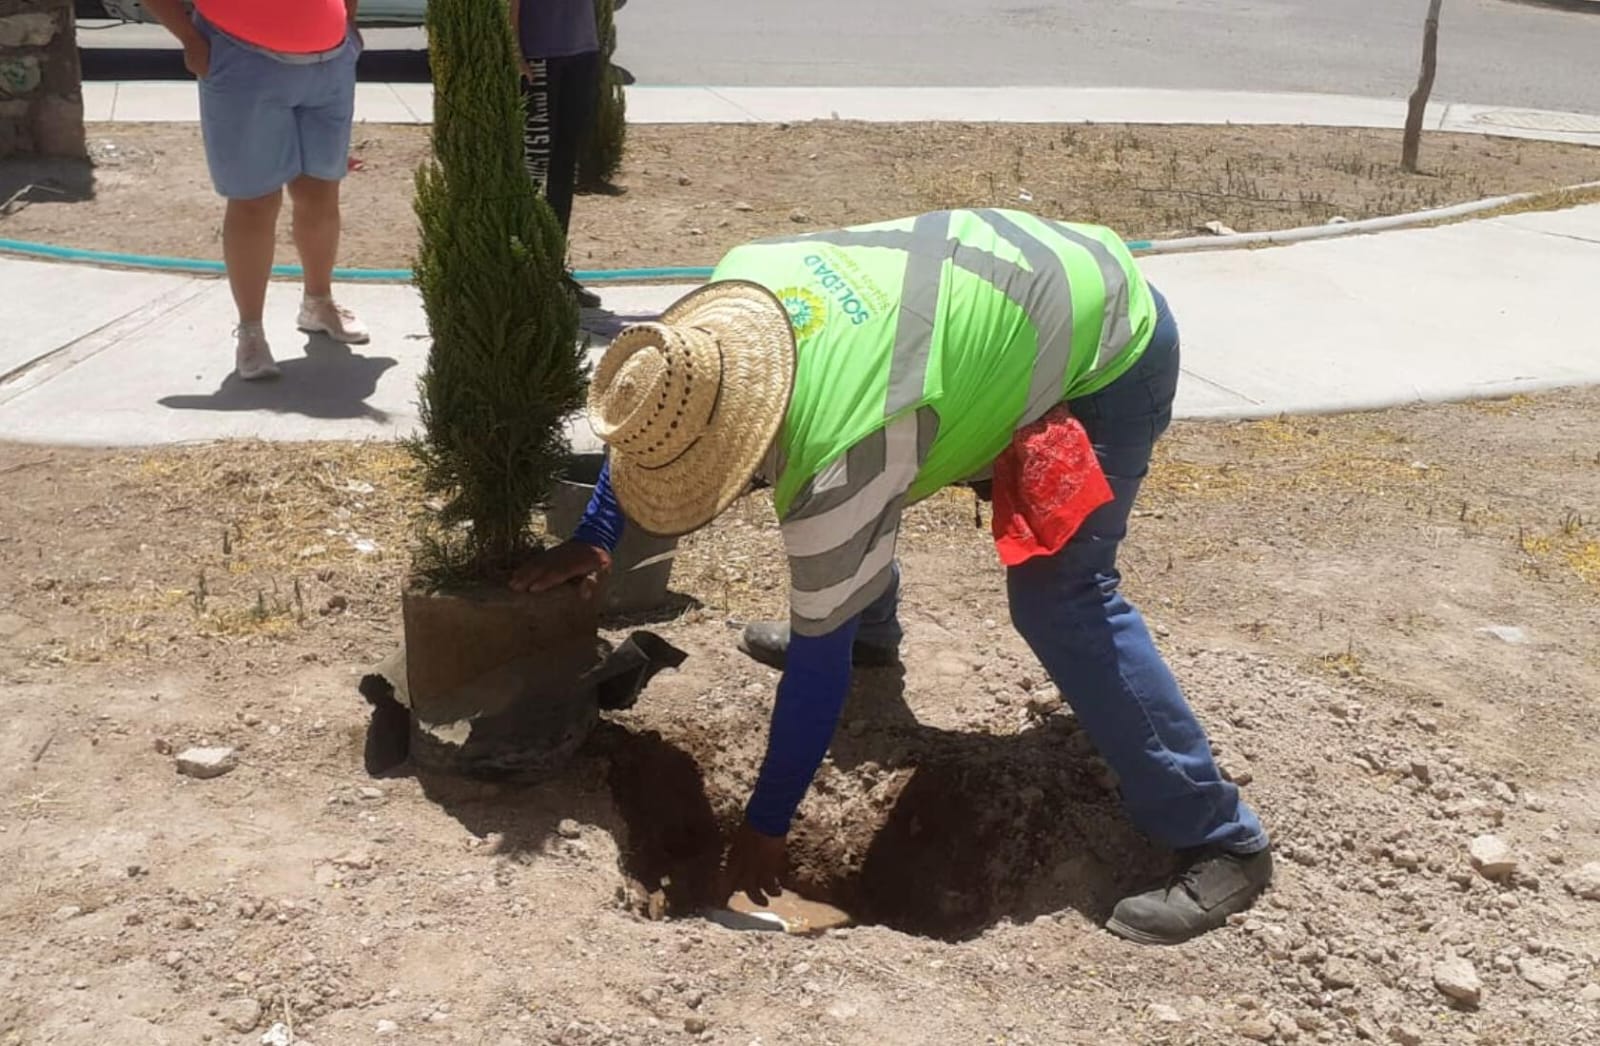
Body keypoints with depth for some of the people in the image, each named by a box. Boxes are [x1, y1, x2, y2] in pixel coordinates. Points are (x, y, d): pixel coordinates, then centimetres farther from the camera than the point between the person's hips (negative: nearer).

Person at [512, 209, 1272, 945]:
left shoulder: (832, 454, -35)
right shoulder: (725, 305, -15)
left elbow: (819, 657, -25)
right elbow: (652, 420, 7)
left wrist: (765, 827, -14)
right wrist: (593, 539, 8)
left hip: (1107, 348, -9)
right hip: (1047, 276, 9)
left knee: (1058, 598, -18)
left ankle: (1221, 842, -7)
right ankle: (871, 630, 40)